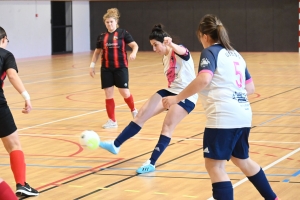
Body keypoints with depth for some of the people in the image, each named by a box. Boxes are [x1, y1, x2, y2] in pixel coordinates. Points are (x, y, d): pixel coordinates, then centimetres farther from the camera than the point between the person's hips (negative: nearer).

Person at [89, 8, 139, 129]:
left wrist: (133, 53, -26)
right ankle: (112, 121, 10)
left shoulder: (123, 33, -3)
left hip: (121, 67, -3)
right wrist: (92, 65, 11)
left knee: (125, 93, -2)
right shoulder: (102, 36, 7)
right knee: (108, 95, 1)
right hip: (106, 69, 3)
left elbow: (135, 45, -6)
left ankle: (134, 111, 28)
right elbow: (97, 52, 17)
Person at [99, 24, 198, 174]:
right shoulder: (165, 57, 11)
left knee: (167, 126, -17)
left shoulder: (179, 52, -15)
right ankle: (115, 145, 2)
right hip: (170, 91, 8)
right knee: (142, 114, -1)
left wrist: (171, 44, -63)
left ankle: (151, 163, -12)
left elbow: (182, 51, -41)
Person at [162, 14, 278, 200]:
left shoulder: (211, 52, -3)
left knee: (214, 165, -6)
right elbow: (250, 88, 20)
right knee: (242, 160, 27)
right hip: (243, 115, 9)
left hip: (223, 116, -9)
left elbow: (204, 80, -21)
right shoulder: (235, 54, 19)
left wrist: (177, 98, -17)